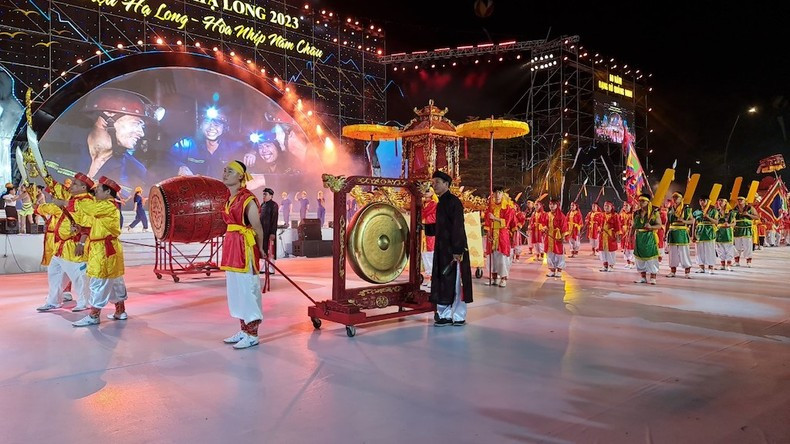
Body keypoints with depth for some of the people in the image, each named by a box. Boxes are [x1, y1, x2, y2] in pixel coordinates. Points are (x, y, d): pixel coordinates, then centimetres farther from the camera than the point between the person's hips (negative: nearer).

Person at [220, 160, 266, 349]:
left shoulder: (248, 198, -15)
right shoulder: (231, 199, 13)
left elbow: (257, 227, -12)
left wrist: (260, 249, -2)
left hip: (244, 247, -9)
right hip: (231, 245, 9)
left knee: (246, 288, -3)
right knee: (236, 289, 14)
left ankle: (253, 335, 6)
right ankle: (244, 330, 25)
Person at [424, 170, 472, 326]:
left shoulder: (454, 202, -11)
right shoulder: (441, 203, 15)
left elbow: (458, 228, -18)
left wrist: (457, 251, -22)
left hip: (454, 250, -9)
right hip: (442, 249, 9)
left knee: (455, 283, -1)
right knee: (442, 283, 10)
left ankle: (459, 317, 10)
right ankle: (445, 315, 19)